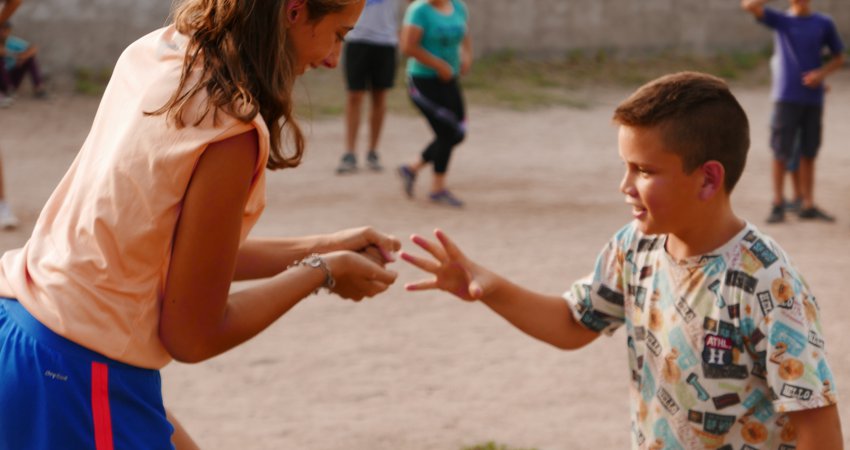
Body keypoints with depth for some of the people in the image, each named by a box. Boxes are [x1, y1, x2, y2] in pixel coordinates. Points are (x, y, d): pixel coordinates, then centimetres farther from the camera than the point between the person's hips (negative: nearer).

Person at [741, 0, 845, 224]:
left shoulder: (824, 24, 7)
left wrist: (822, 73, -5)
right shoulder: (781, 20, 2)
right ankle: (778, 205, 5)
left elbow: (838, 58, 13)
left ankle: (808, 205, 14)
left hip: (813, 97, 2)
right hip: (787, 97, -2)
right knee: (781, 153, -3)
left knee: (808, 153, 6)